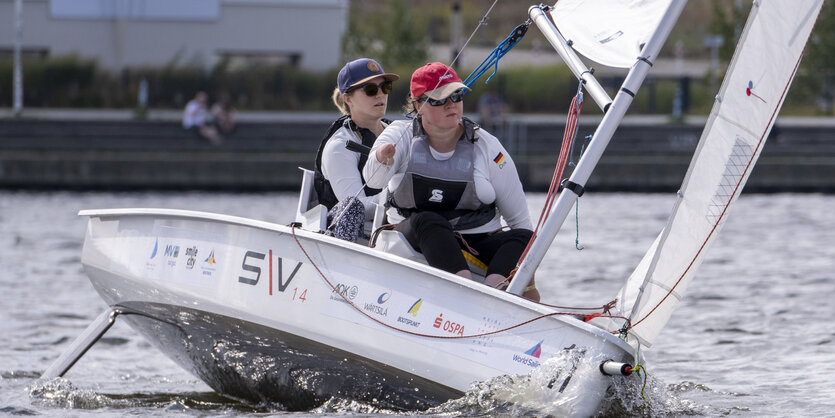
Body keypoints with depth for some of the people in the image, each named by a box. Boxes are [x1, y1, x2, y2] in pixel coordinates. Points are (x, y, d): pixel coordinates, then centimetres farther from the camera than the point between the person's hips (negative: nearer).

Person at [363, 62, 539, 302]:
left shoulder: (486, 146, 2)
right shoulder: (401, 136, 2)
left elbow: (519, 217, 4)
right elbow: (374, 180, -19)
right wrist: (381, 159, -43)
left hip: (479, 243, 1)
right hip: (416, 238, -1)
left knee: (523, 237, -25)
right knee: (428, 221, -34)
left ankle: (493, 288, -53)